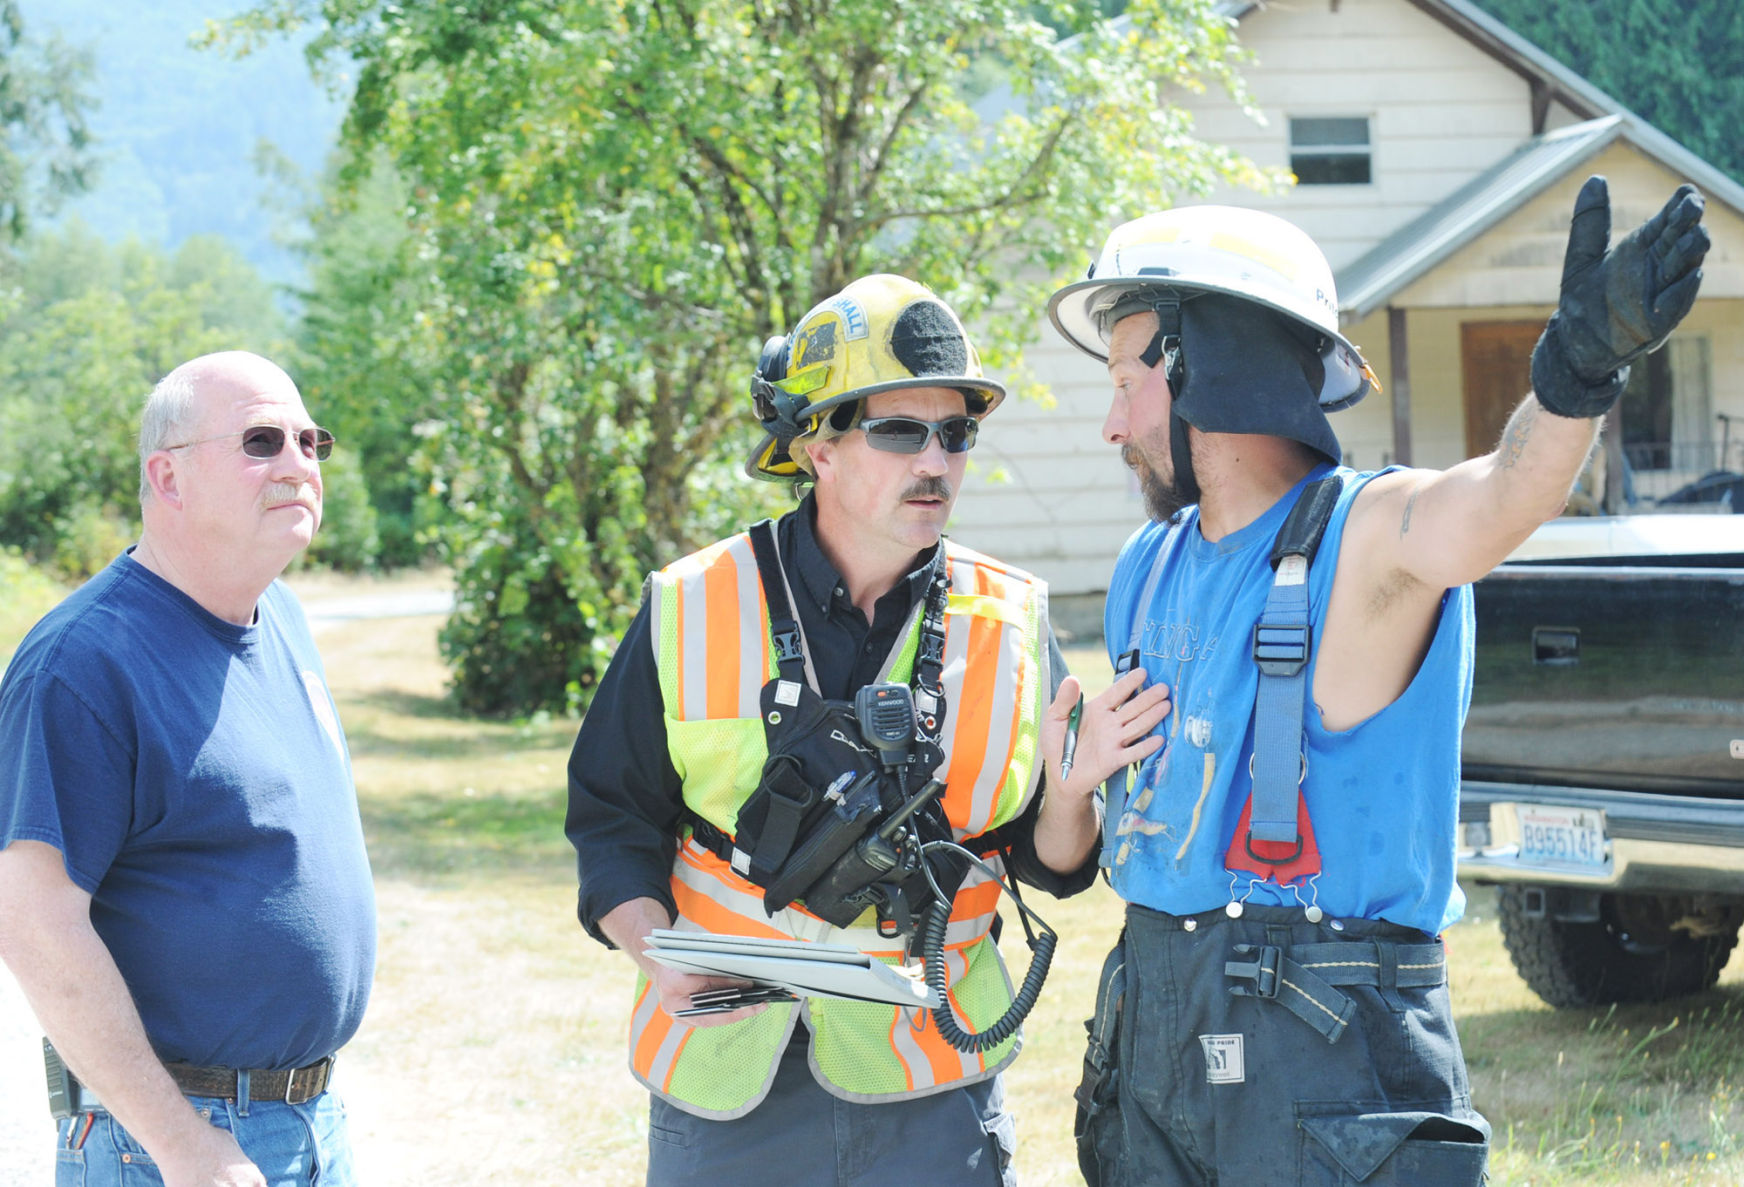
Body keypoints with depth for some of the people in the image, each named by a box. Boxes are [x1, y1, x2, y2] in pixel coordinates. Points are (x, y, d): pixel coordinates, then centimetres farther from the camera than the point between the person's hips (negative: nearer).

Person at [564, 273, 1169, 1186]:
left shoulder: (1009, 623, 1)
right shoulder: (691, 612, -3)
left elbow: (1050, 863, 6)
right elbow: (613, 820, 3)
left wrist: (1071, 789, -15)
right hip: (726, 1084, 0)